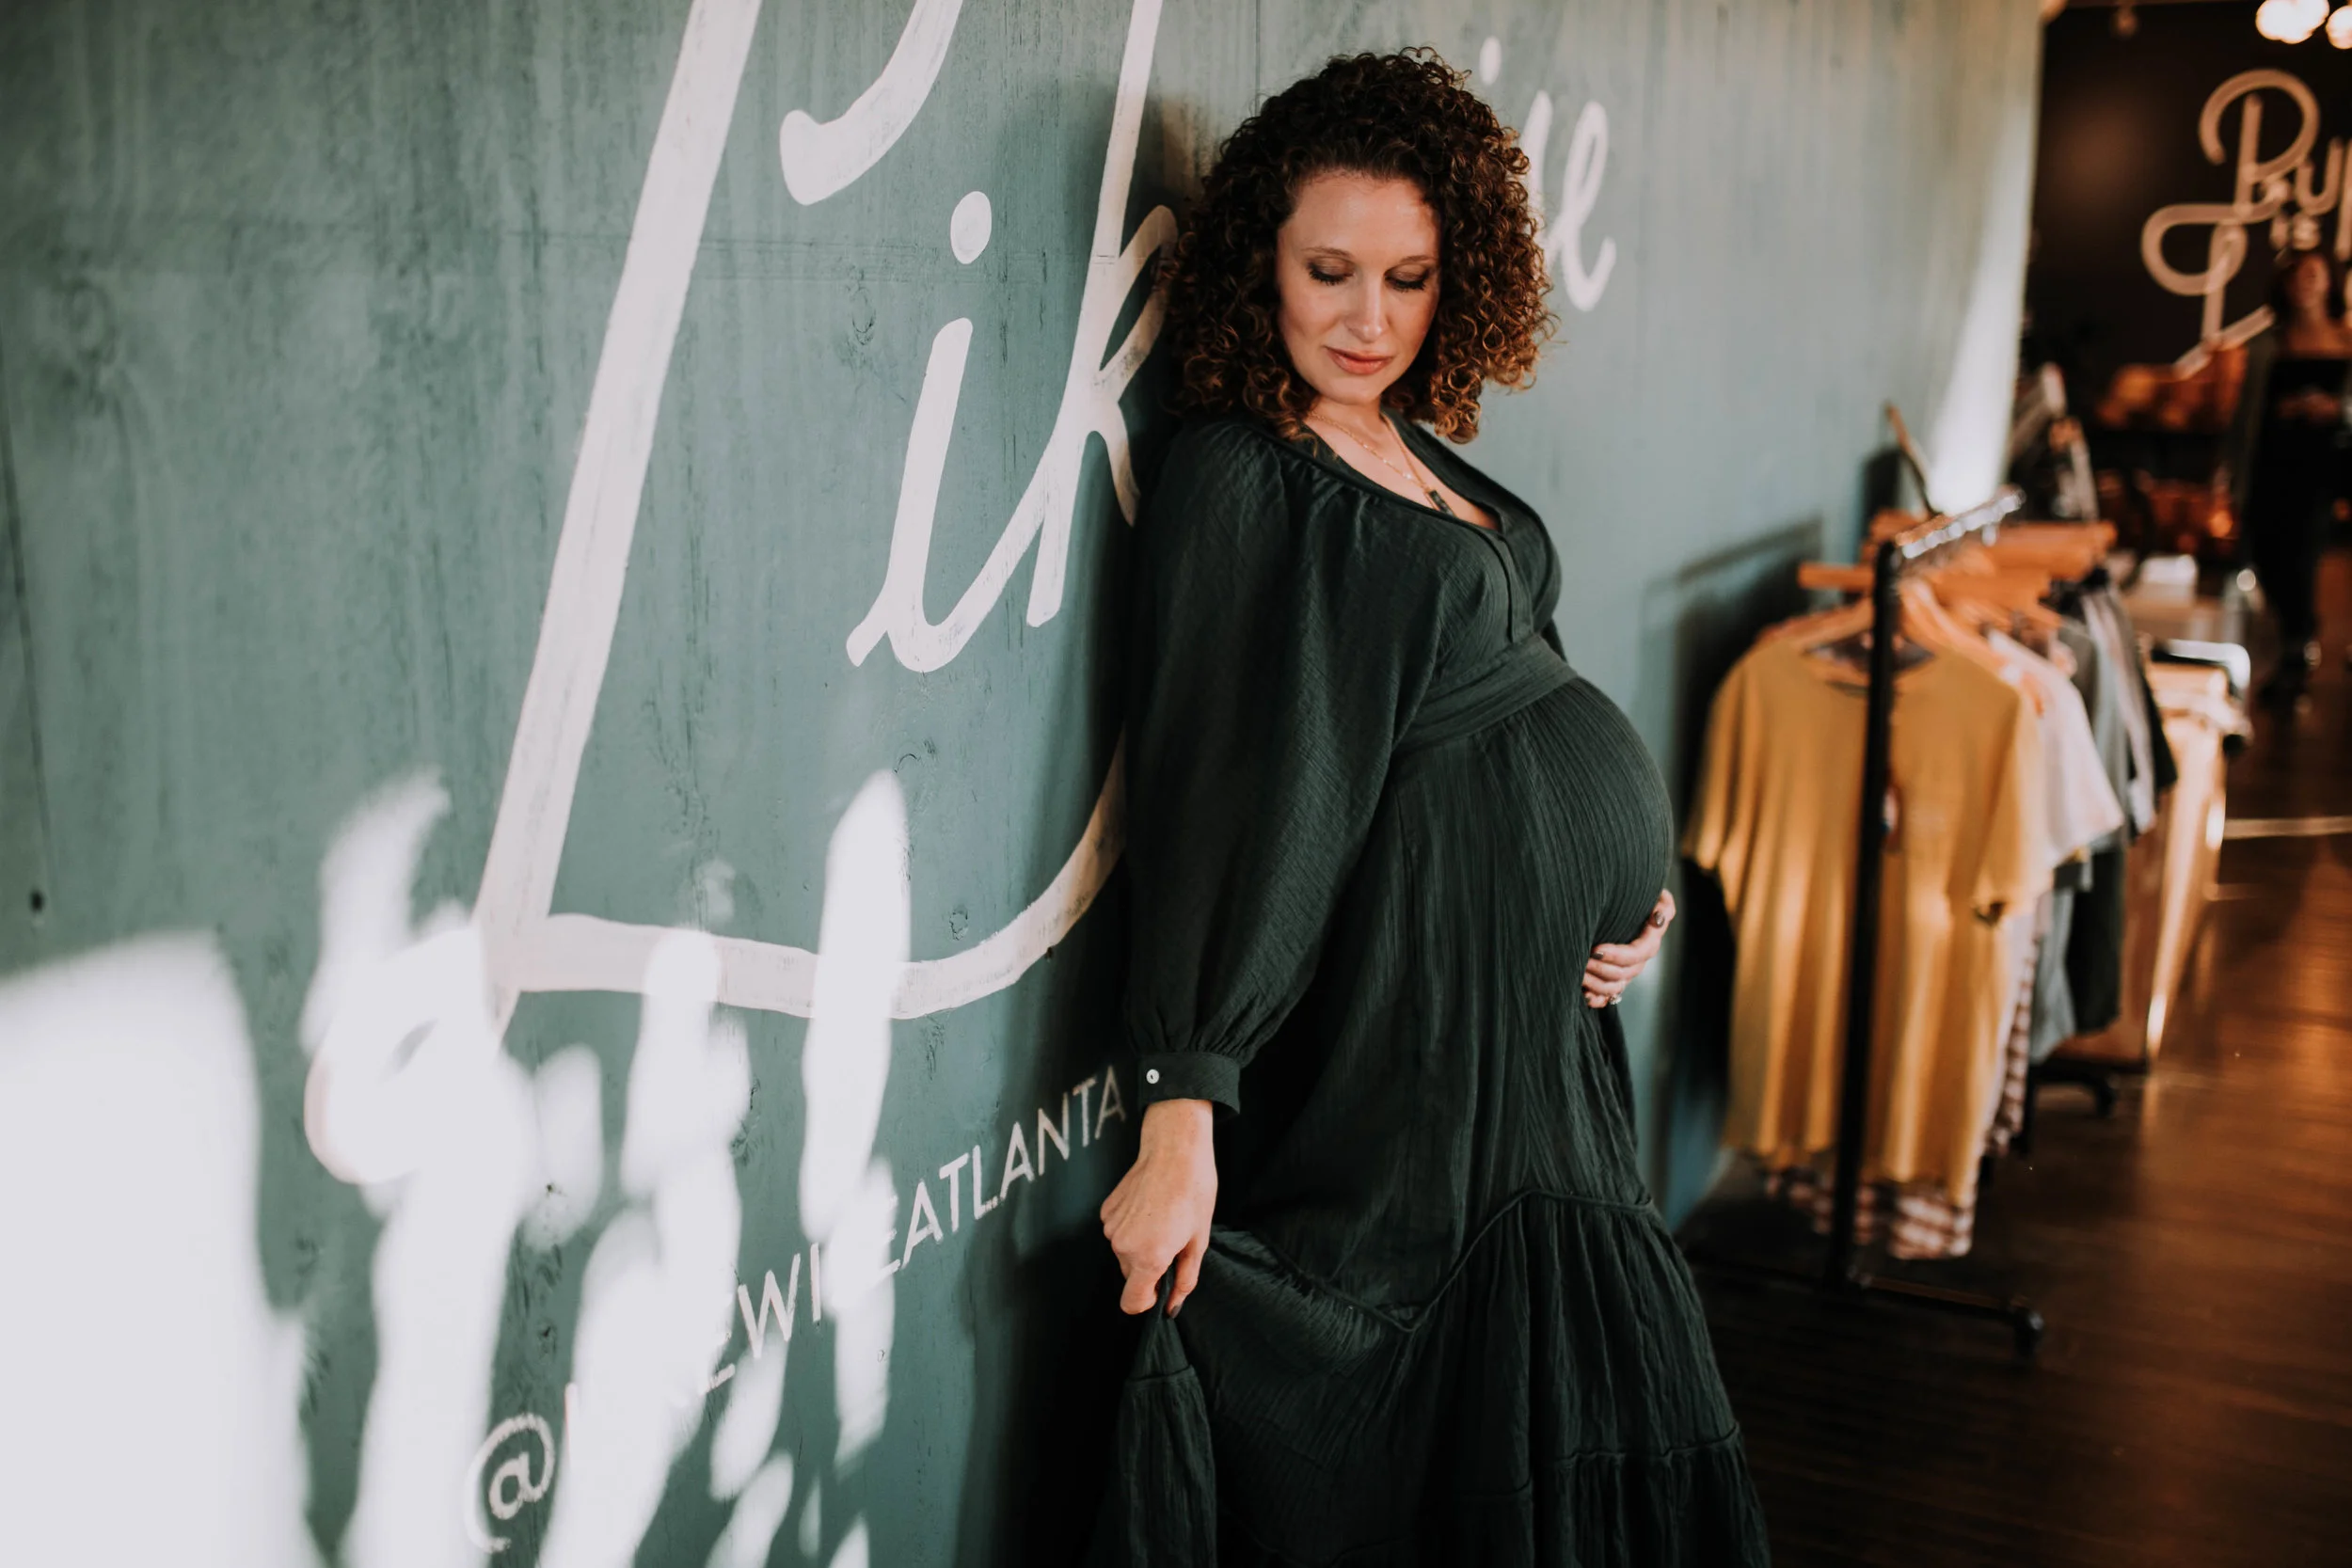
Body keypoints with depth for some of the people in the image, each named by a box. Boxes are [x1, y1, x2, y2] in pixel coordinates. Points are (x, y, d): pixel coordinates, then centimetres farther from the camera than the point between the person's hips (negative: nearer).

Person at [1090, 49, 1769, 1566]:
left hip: (1549, 987, 8)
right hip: (1429, 986, -8)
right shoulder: (1238, 478, -13)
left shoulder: (1421, 457, 10)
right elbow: (1214, 798, -19)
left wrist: (1638, 897, 4)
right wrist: (1183, 1117, -23)